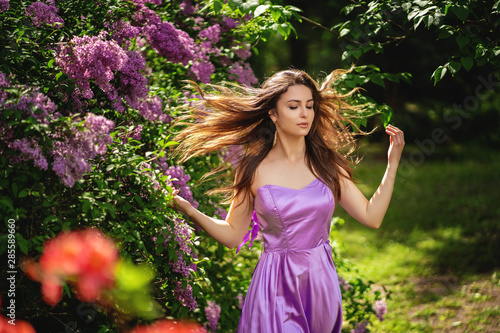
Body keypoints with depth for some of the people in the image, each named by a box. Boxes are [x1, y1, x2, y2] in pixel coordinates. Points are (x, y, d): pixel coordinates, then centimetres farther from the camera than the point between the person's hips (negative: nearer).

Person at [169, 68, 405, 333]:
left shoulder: (326, 163, 3)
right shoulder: (254, 169, -4)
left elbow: (372, 216, 2)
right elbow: (232, 235, 1)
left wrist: (392, 164, 0)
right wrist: (191, 212, -13)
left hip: (321, 282, 3)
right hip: (277, 288, -3)